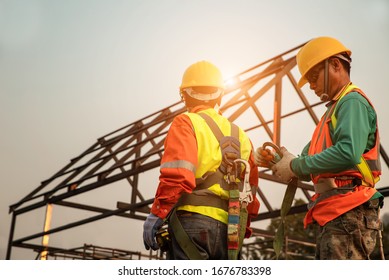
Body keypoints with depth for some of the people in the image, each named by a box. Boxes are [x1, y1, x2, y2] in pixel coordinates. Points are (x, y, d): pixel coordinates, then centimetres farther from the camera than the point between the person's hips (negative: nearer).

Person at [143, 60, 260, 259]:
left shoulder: (186, 123, 3)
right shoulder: (240, 136, 21)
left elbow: (177, 173, -14)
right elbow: (250, 192, 19)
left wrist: (157, 213, -13)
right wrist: (243, 229, 25)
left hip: (193, 219, -6)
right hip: (228, 228, 6)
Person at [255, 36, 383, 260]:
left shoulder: (353, 101, -4)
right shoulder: (334, 110, 26)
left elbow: (348, 153, -24)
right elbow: (311, 169, 23)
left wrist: (295, 166, -13)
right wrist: (278, 162, 4)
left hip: (348, 214, -10)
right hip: (333, 216, 10)